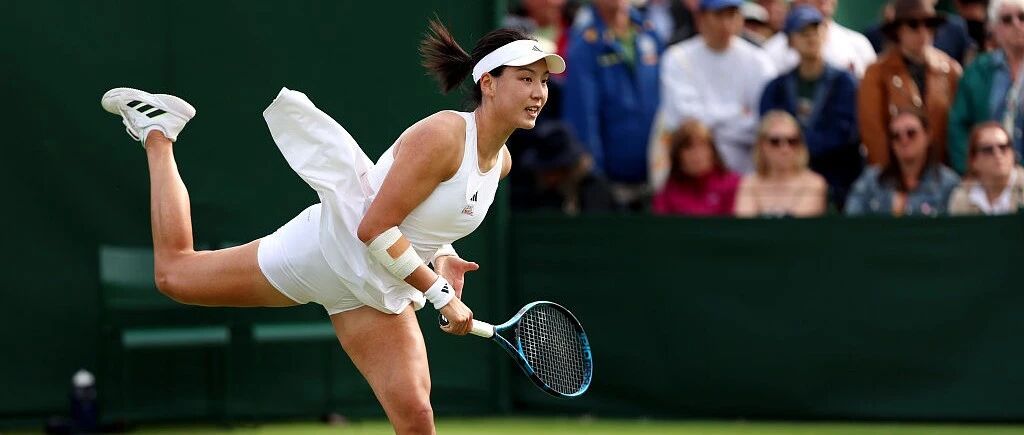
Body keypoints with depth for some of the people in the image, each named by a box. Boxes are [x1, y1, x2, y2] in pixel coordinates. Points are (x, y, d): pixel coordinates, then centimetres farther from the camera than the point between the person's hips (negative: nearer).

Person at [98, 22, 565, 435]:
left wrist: (442, 256, 5)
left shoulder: (500, 161, 1)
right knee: (174, 273, 8)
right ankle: (158, 132, 30)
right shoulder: (442, 135, -25)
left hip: (382, 293, 6)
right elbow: (374, 229, -27)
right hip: (330, 246, -6)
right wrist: (440, 294, -25)